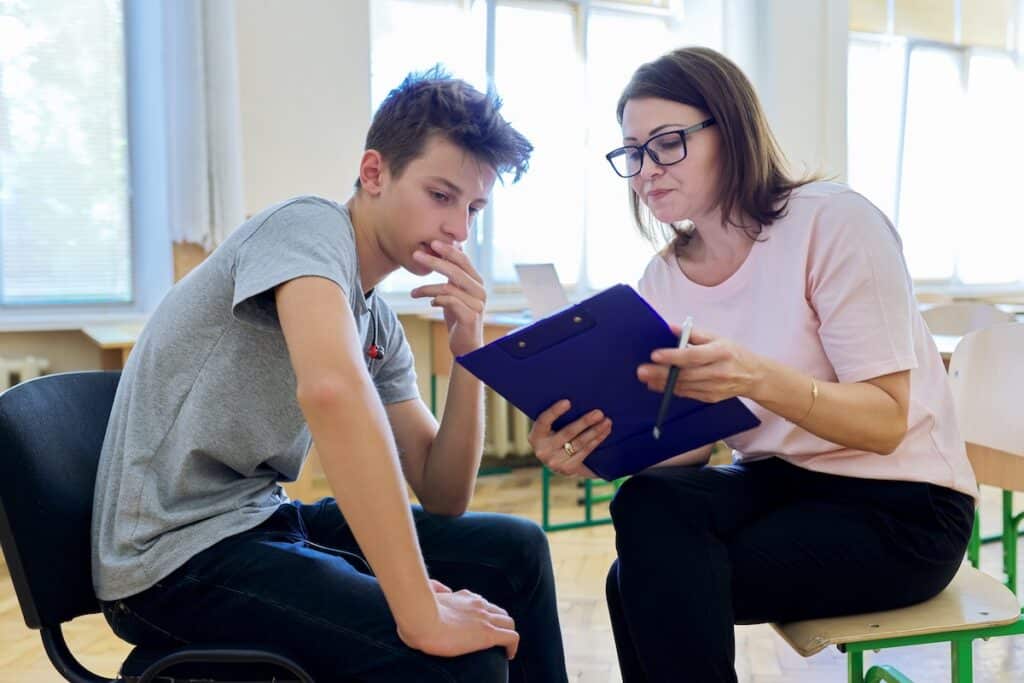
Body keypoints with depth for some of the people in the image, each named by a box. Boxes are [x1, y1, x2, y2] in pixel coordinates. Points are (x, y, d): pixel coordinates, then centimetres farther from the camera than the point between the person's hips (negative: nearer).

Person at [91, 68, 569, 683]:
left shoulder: (381, 325, 8)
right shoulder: (310, 227, -15)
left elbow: (442, 499, 8)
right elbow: (331, 388, -36)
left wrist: (469, 350, -6)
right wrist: (424, 616, -34)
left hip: (260, 519, 9)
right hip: (180, 553, -8)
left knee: (515, 551, 8)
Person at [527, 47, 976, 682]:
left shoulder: (834, 221, -17)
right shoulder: (665, 277, 0)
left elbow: (886, 422, -20)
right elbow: (690, 442, -2)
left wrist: (757, 378, -38)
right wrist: (598, 450, -23)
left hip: (901, 507, -5)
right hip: (778, 482, 5)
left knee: (656, 580, -23)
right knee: (649, 506, -26)